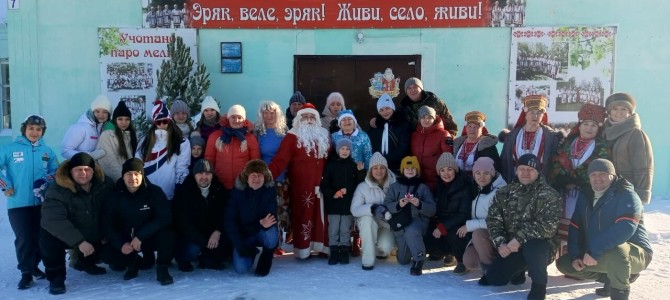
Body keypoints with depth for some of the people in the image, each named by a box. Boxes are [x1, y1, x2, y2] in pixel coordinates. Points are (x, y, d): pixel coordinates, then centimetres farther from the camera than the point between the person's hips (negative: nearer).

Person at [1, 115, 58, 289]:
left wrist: (45, 181, -8)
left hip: (42, 202, 3)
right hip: (18, 203, -3)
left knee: (40, 237, 8)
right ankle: (26, 272, 7)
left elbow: (56, 171, 10)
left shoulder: (47, 151, 9)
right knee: (23, 239, -5)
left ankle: (33, 265, 28)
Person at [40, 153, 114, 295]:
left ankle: (86, 262, 28)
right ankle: (56, 277, -8)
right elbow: (54, 220, -36)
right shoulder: (57, 191, -24)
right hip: (67, 237, -4)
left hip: (95, 237, 4)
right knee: (48, 239, -33)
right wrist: (79, 242, -42)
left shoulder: (105, 184, -10)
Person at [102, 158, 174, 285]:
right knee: (110, 254, -21)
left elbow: (165, 218, -24)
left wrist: (140, 236, -30)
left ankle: (162, 268, -9)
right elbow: (107, 224, -5)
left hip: (151, 237, -3)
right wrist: (121, 244, -20)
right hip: (126, 240, 3)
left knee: (166, 234, -33)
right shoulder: (115, 195, -7)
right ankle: (133, 262, 14)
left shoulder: (154, 191, -15)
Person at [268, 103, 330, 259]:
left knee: (321, 213, 8)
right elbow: (280, 159, -15)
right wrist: (268, 174, -29)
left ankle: (321, 246, 17)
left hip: (321, 183, 5)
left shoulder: (324, 136, 12)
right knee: (303, 214, 0)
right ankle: (303, 249, 8)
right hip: (301, 184, -5)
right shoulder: (293, 137, -5)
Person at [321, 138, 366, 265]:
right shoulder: (330, 164, 1)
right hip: (333, 203, -1)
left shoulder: (354, 165, 8)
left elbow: (359, 184, 3)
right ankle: (334, 252, 10)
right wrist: (333, 194, -16)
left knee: (345, 230, 6)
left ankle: (344, 252, 14)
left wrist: (361, 172, -11)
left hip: (349, 203, 1)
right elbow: (324, 185, -2)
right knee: (333, 230, 2)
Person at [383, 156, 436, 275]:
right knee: (403, 260, 4)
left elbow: (432, 210, 1)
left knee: (411, 232, -39)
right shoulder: (395, 187, 8)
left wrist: (420, 204, -17)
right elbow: (386, 206, -1)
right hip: (400, 224, 2)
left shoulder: (423, 188, 7)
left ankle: (418, 259, -17)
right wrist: (398, 205, -19)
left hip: (418, 220, -2)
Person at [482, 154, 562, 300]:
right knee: (493, 279, -5)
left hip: (539, 245, -5)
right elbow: (493, 219, 2)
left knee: (530, 247, -40)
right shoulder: (504, 193, 5)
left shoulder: (549, 195, -11)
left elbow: (548, 226, -23)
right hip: (510, 247, 5)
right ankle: (519, 271, 27)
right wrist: (501, 243, -14)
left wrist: (520, 238, -28)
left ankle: (539, 285, -13)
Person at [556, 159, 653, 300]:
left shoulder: (627, 196, -17)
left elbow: (625, 228, -32)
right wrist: (575, 256, -7)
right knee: (563, 264, 3)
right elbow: (575, 228, 8)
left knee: (614, 252, -42)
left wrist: (595, 251, -35)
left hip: (634, 253, -8)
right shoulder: (585, 197, 7)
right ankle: (612, 277, 8)